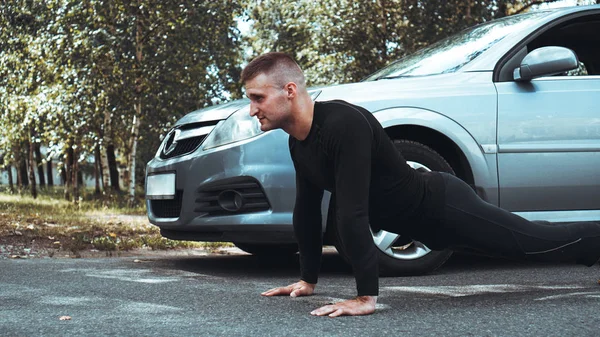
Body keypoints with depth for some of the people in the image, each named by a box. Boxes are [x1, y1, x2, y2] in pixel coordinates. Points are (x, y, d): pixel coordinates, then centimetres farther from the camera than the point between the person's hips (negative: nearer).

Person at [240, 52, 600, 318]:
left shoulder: (343, 124, -36)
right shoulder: (298, 142, -6)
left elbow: (353, 214, -40)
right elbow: (307, 211, 5)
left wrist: (366, 297, -40)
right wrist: (308, 280, 8)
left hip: (444, 206, -8)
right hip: (423, 222, 8)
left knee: (543, 241, 7)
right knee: (534, 242, 26)